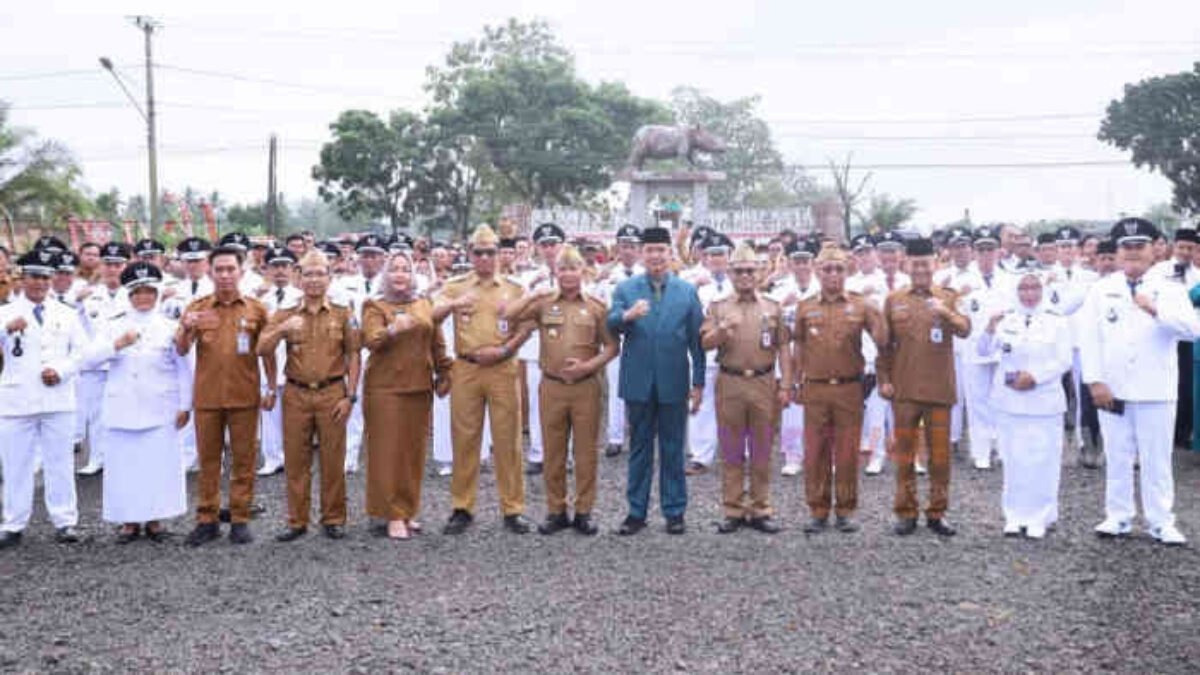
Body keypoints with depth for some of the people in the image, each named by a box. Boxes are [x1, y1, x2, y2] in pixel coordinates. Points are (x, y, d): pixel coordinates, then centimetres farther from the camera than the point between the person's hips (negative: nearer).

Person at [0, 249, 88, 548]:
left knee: (60, 462, 5)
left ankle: (65, 521, 12)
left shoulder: (65, 314, 11)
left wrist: (61, 371, -8)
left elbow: (80, 350, 9)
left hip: (57, 398, 1)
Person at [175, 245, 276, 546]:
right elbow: (181, 350, -2)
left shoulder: (256, 309, 5)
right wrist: (186, 328, -22)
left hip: (244, 396, -1)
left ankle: (240, 519, 12)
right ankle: (207, 520, 15)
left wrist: (271, 387, 4)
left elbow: (267, 352, 9)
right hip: (207, 396, 1)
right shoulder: (197, 308, 5)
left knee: (244, 459, 4)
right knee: (208, 460, 7)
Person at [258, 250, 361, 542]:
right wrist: (281, 330, -21)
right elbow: (262, 349, -3)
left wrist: (349, 395, -4)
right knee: (295, 460, 5)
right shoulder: (285, 314, 8)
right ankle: (297, 521, 14)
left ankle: (333, 519, 15)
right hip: (296, 395, 1)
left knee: (333, 460, 3)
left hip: (332, 393, -1)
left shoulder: (343, 314, 5)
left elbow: (353, 356, 3)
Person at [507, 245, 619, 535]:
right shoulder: (543, 304, 6)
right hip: (551, 386, 1)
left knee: (586, 451, 3)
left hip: (586, 386, -1)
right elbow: (509, 315, -4)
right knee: (553, 452, 6)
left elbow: (611, 346, 3)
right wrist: (535, 294, -12)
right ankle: (556, 511, 16)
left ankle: (583, 511, 13)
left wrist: (588, 365, -12)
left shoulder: (596, 306, 3)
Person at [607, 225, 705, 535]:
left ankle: (674, 511, 17)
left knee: (673, 449, 7)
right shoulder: (626, 288, 4)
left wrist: (698, 382, 1)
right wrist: (627, 315, -33)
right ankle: (636, 511, 17)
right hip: (639, 382, 0)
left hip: (674, 382, 0)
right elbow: (611, 326, -10)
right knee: (639, 448, 9)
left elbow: (697, 339, 5)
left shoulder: (687, 291, 5)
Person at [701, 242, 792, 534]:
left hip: (764, 384, 0)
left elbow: (783, 349, 6)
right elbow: (705, 343, -2)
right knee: (731, 452, 4)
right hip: (729, 384, 0)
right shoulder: (718, 307, 7)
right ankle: (733, 511, 11)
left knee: (762, 452, 5)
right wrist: (722, 329, -22)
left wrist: (785, 386, -1)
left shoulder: (773, 308, 9)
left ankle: (760, 510, 14)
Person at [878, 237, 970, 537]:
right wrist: (883, 379, 1)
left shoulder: (948, 298, 6)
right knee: (905, 453, 5)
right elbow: (884, 344, 9)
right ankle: (906, 513, 15)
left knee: (940, 453, 5)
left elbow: (965, 330, -10)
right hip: (904, 390, 0)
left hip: (939, 388, 0)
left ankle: (937, 513, 16)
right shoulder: (893, 300, 7)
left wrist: (945, 312, -28)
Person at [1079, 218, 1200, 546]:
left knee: (1157, 460, 5)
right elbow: (1089, 337, -1)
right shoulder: (1101, 290, 4)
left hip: (1155, 391, -1)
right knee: (1117, 458, 9)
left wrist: (1156, 310, -27)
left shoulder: (1170, 290, 1)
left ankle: (1161, 523, 14)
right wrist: (1095, 381, -9)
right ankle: (1118, 517, 19)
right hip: (1112, 390, 1)